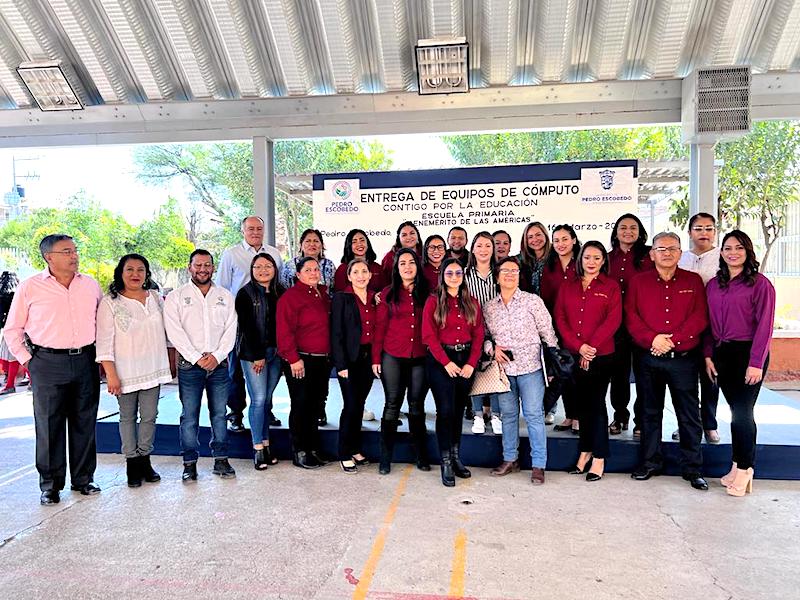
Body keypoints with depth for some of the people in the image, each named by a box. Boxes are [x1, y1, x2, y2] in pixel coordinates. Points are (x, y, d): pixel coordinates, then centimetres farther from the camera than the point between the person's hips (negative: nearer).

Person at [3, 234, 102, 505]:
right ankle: (51, 484, 17)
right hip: (48, 363, -3)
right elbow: (12, 329, 6)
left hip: (85, 361, 3)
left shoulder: (90, 284, 7)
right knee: (49, 425, 3)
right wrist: (27, 360, 0)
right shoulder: (30, 287, -1)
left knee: (84, 423, 9)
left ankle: (83, 478, 22)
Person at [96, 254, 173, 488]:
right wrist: (111, 374, -14)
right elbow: (104, 341, -9)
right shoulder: (110, 302, -6)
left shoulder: (155, 298, 7)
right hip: (126, 371, -3)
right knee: (128, 418, 9)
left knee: (149, 416, 6)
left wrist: (172, 361, 15)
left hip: (153, 369, 3)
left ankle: (144, 459, 20)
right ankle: (132, 462, 20)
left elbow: (166, 330, 16)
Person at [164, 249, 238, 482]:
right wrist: (197, 357, -13)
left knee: (219, 413, 8)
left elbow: (230, 330, 3)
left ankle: (221, 460, 17)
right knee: (189, 416, 2)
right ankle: (190, 463, 12)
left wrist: (217, 356, -9)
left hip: (219, 363, 2)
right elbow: (175, 332, -6)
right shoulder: (176, 297, 2)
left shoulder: (226, 296, 10)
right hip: (189, 364, -2)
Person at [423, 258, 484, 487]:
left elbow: (478, 335, 6)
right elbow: (429, 335, -7)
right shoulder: (434, 301, -1)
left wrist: (471, 363, -6)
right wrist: (446, 362, -13)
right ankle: (446, 463, 2)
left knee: (458, 410, 9)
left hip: (466, 360, 4)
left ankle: (456, 457, 20)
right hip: (440, 360, -4)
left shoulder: (472, 303, 10)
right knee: (445, 410, -6)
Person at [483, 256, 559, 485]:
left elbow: (548, 332, -1)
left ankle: (538, 465, 10)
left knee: (534, 415, 0)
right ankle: (510, 459, 26)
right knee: (508, 414, 12)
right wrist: (492, 348, -6)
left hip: (530, 366, -3)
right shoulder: (489, 307, 6)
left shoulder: (533, 301, -2)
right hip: (503, 368, 3)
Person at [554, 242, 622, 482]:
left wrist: (591, 347, -14)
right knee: (582, 403, 11)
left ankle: (599, 459, 11)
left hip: (601, 355, -3)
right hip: (573, 355, 3)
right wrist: (579, 346, -10)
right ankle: (585, 451, 23)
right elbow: (560, 318, 2)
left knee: (596, 403, 2)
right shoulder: (567, 286, 10)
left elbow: (613, 320, -7)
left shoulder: (611, 286, 3)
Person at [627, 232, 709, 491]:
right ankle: (650, 462, 23)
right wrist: (652, 339, -16)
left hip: (683, 358, -1)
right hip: (647, 358, 1)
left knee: (689, 414, 4)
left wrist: (672, 340, -15)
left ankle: (692, 467, 17)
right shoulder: (638, 282, 7)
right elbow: (631, 317, -1)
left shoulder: (694, 281, 6)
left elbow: (700, 318, -3)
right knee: (650, 412, 11)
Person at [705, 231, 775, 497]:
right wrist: (708, 355, 5)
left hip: (748, 354, -5)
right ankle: (739, 466, 20)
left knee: (742, 412, -2)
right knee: (737, 411, 11)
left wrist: (756, 363, -15)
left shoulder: (760, 283, -6)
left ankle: (744, 470, 11)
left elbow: (764, 325, -10)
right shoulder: (713, 285, 10)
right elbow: (709, 323, 12)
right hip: (722, 354, 5)